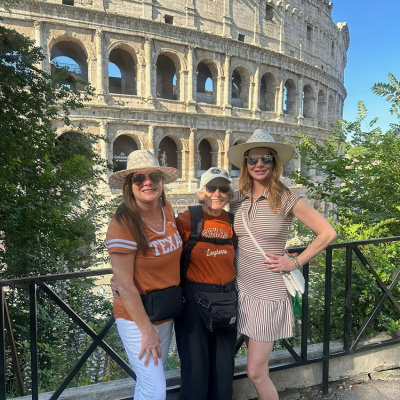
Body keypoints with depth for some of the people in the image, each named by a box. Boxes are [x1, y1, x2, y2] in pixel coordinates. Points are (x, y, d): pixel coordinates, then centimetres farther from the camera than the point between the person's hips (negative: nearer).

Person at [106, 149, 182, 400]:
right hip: (137, 316, -6)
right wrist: (147, 330, -15)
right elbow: (124, 285, -20)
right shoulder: (123, 224, -24)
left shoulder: (167, 211, -5)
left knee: (150, 378, 24)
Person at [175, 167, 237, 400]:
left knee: (224, 367, 18)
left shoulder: (233, 222, 0)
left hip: (227, 299, 4)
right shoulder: (186, 220, -13)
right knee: (196, 367, 9)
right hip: (194, 298, -4)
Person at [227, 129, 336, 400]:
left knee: (256, 372, 3)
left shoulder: (286, 199, -10)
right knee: (257, 368, 18)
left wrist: (296, 263, -9)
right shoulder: (238, 200, 1)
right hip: (242, 289, 4)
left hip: (271, 292, -4)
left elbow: (328, 233, -6)